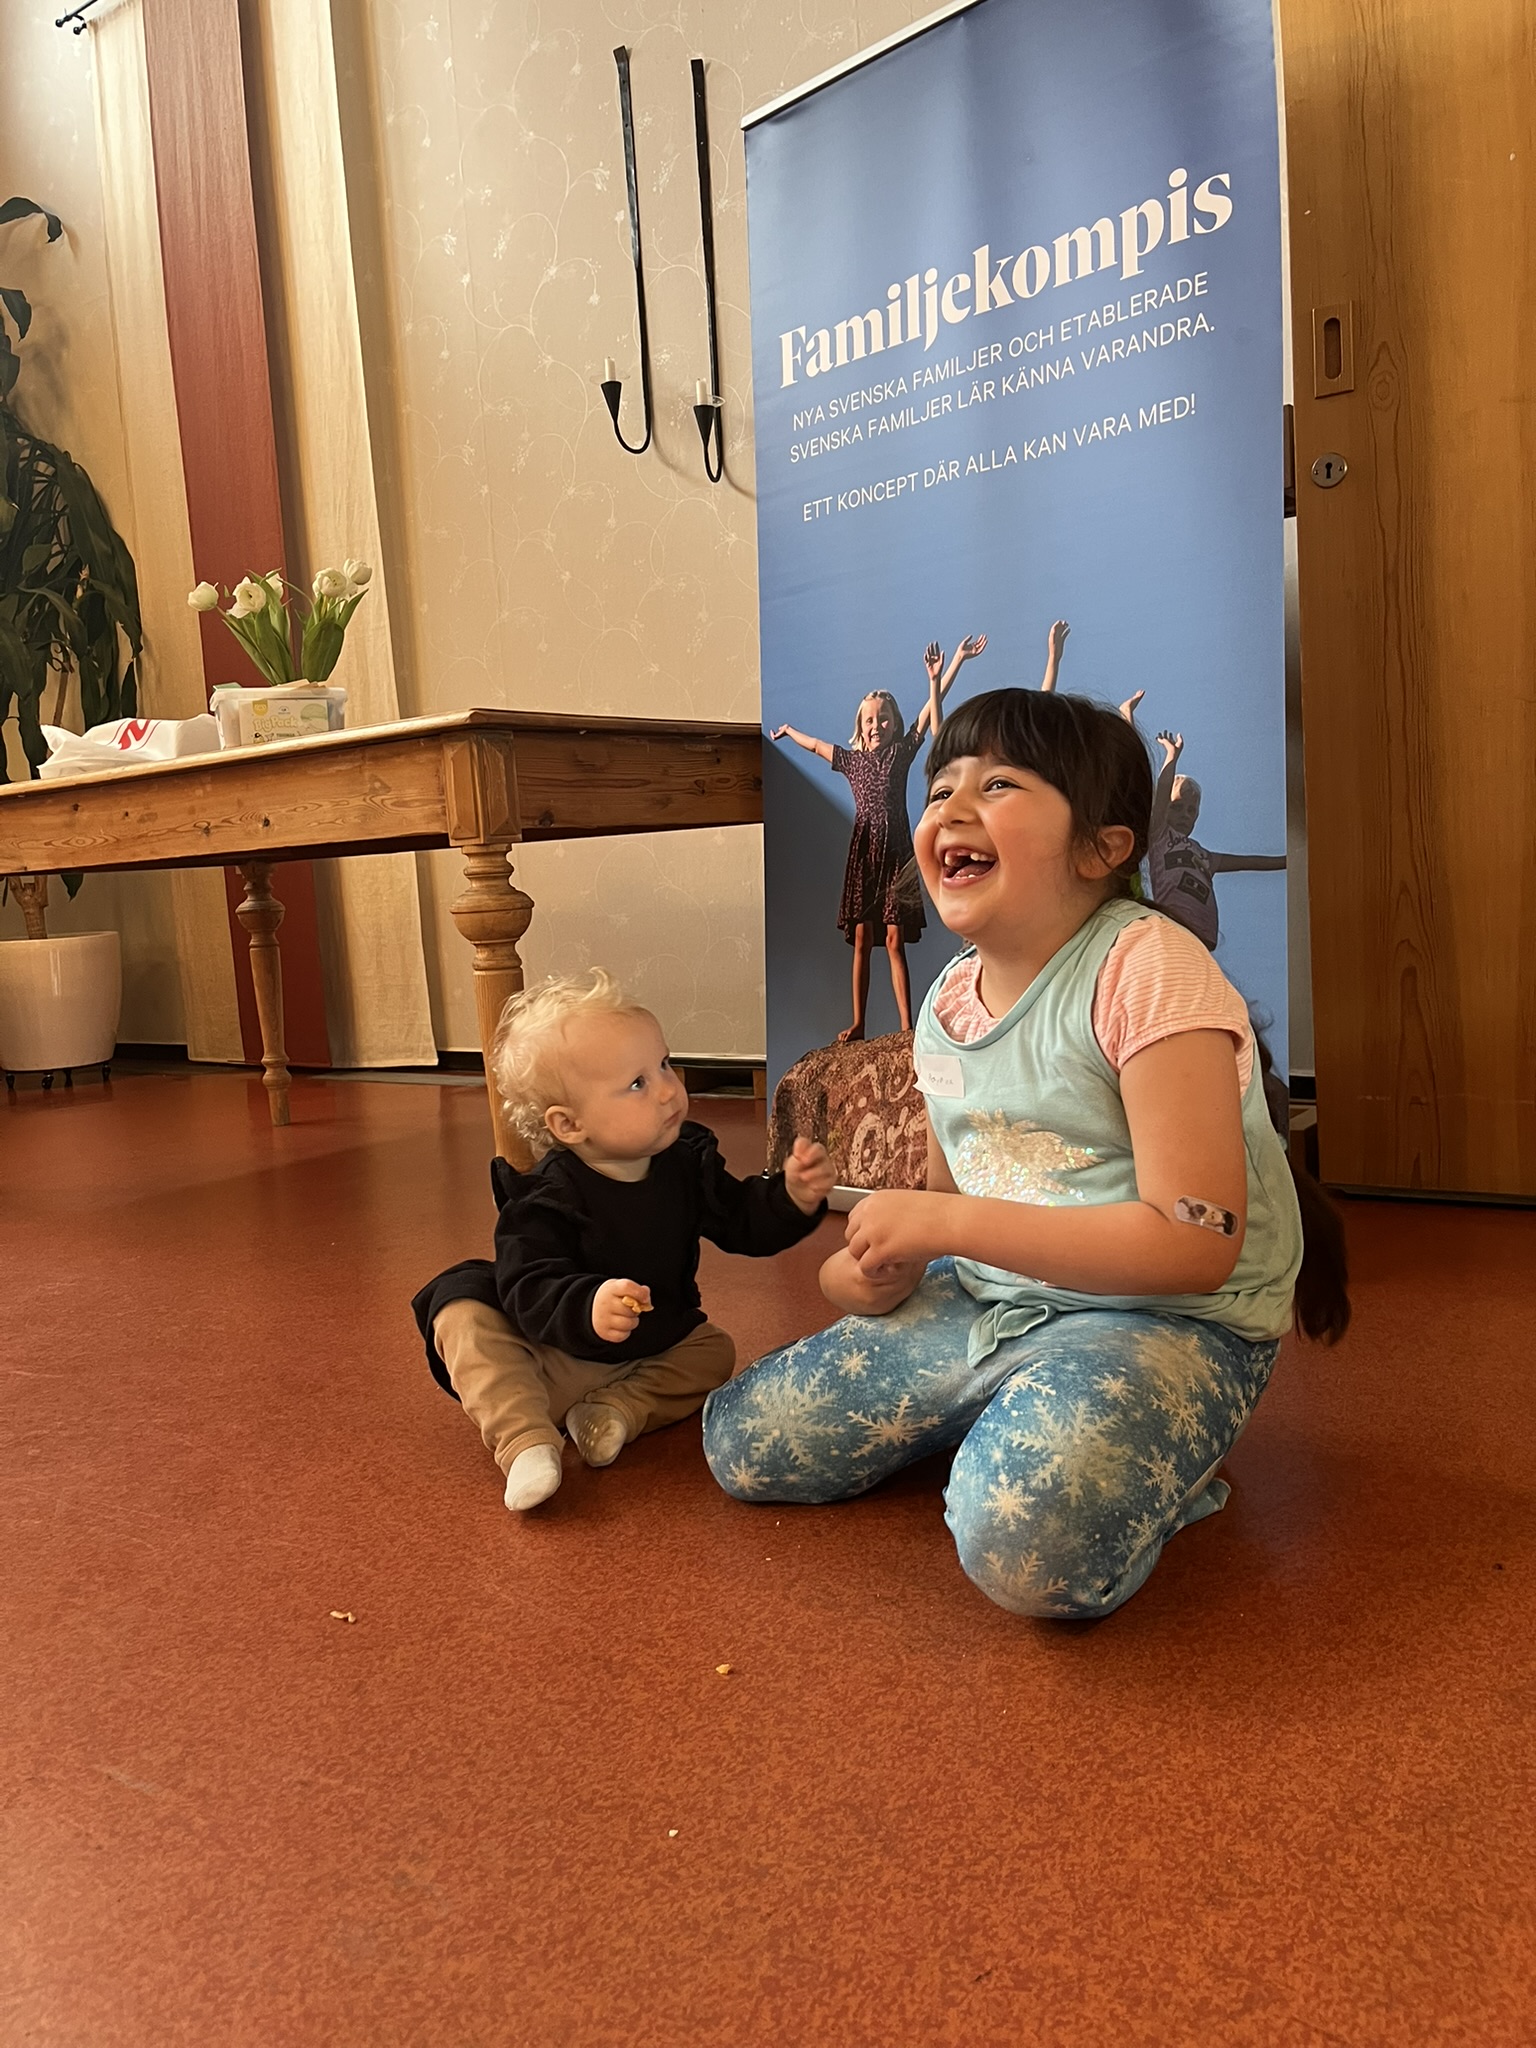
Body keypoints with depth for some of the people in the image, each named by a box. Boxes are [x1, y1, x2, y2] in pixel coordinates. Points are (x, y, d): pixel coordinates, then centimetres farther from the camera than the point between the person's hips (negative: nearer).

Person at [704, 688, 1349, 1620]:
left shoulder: (1146, 972, -20)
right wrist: (884, 1263, -5)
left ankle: (1149, 1469, -1)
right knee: (742, 1442, 6)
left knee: (1030, 1545, -35)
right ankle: (1006, 1418, 18)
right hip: (984, 1301, 8)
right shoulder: (949, 1000, 4)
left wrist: (947, 1224, -24)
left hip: (1169, 1320, -7)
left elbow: (1197, 1245, -25)